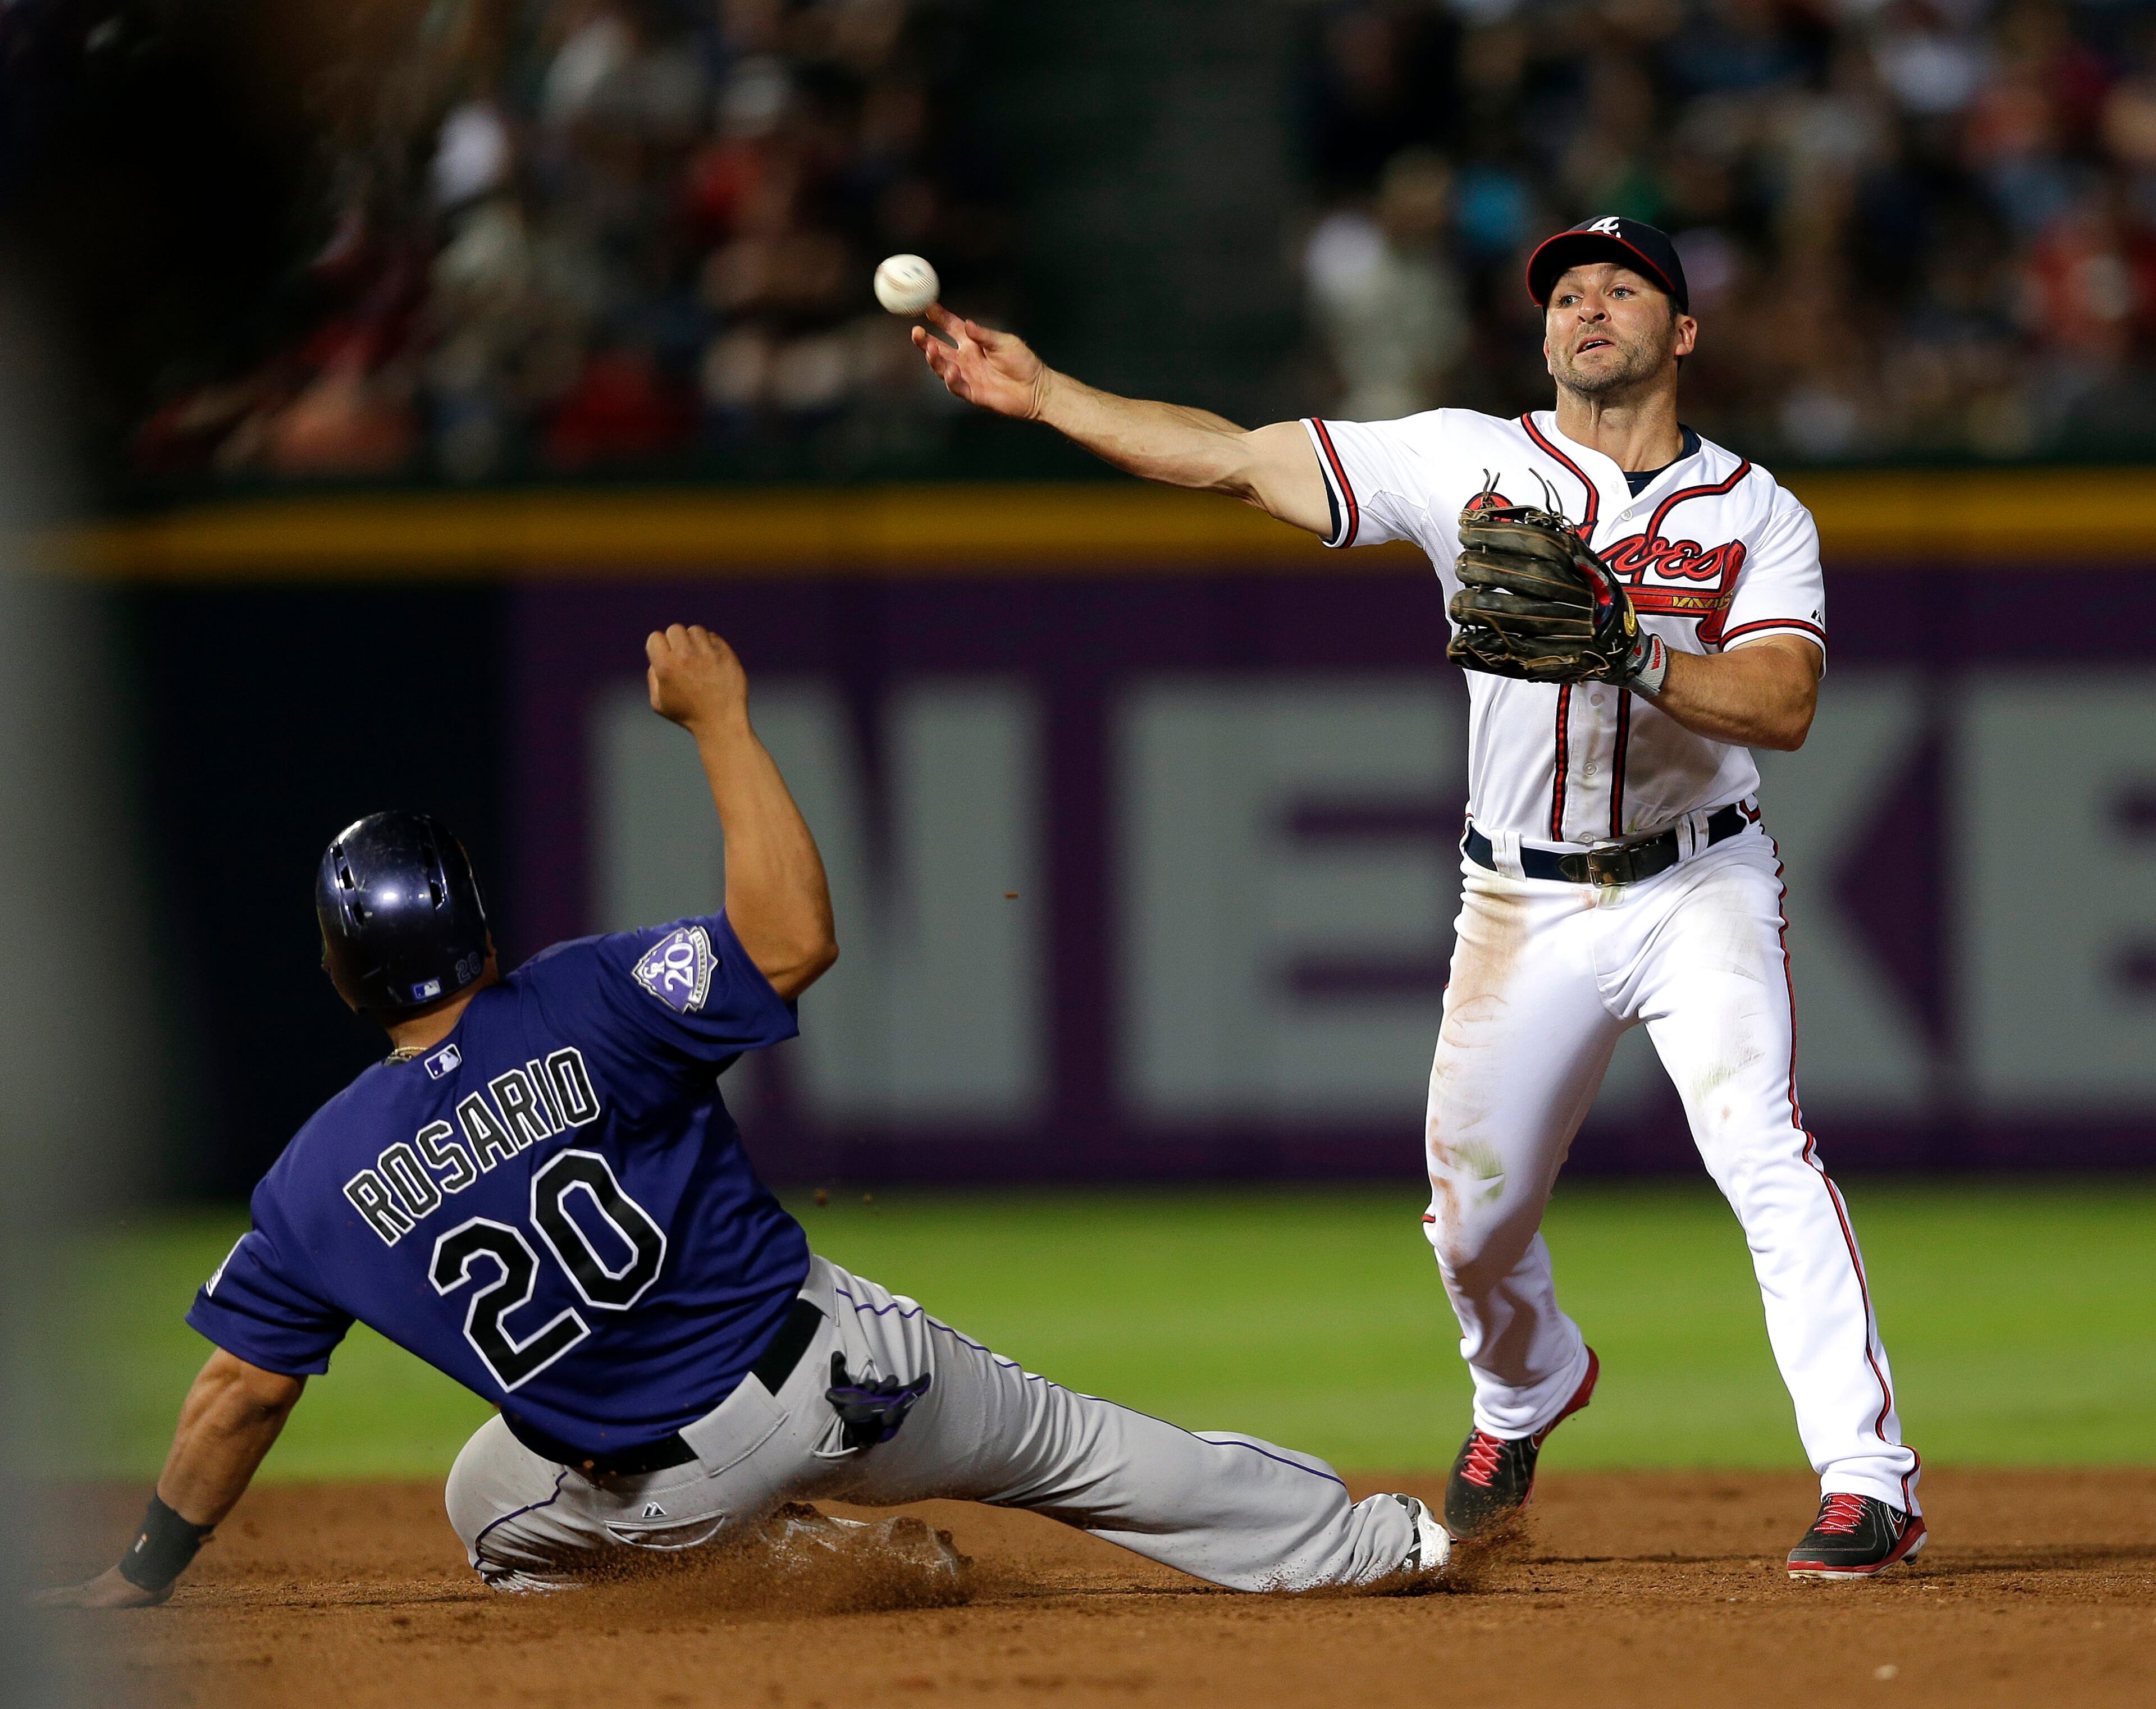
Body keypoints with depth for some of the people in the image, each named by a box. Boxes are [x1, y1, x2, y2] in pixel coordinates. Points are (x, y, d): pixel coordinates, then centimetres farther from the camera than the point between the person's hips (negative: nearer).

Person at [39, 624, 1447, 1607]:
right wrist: (722, 718, -15)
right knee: (1060, 1442, 22)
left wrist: (146, 1573, 8)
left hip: (665, 1490, 1)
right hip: (838, 1377, -1)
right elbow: (794, 938, -20)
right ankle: (1358, 1544, 33)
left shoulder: (323, 1179, -10)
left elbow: (243, 1391, -5)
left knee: (495, 1516, 35)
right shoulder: (581, 1011, -19)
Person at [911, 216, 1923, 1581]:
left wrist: (1626, 654, -30)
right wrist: (1043, 393, -4)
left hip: (1701, 888, -3)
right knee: (1475, 1218, 6)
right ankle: (1528, 1393, 41)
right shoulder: (1472, 463, 1)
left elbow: (1784, 703, -16)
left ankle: (1869, 1480, -24)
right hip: (1526, 905, 3)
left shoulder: (1757, 515, -2)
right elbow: (1237, 459, 1)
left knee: (1758, 1143, -23)